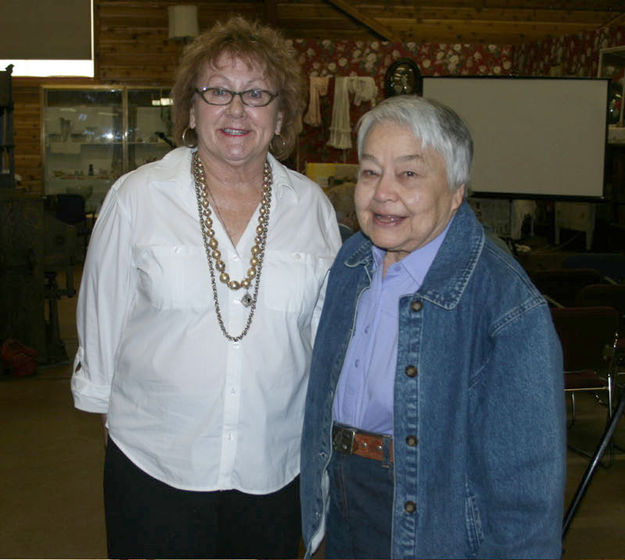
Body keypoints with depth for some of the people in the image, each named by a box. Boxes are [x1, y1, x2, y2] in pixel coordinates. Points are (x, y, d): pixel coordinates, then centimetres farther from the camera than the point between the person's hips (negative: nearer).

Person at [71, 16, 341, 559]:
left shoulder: (312, 206, 0)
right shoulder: (136, 198, -5)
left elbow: (328, 327, 9)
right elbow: (102, 320, 3)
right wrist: (105, 405, 9)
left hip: (276, 468, 2)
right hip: (155, 464, -1)